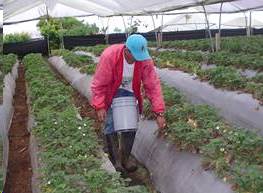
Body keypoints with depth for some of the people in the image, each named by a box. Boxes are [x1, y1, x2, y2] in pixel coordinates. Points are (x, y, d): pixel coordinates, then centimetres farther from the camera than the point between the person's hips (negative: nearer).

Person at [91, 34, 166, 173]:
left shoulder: (145, 60, -24)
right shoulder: (109, 56, -32)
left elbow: (153, 86, -20)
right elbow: (98, 84, -25)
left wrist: (159, 113, -23)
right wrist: (99, 106, -29)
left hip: (129, 92, 3)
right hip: (110, 92, -3)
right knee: (111, 125, -10)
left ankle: (125, 159, 17)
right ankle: (116, 161, 7)